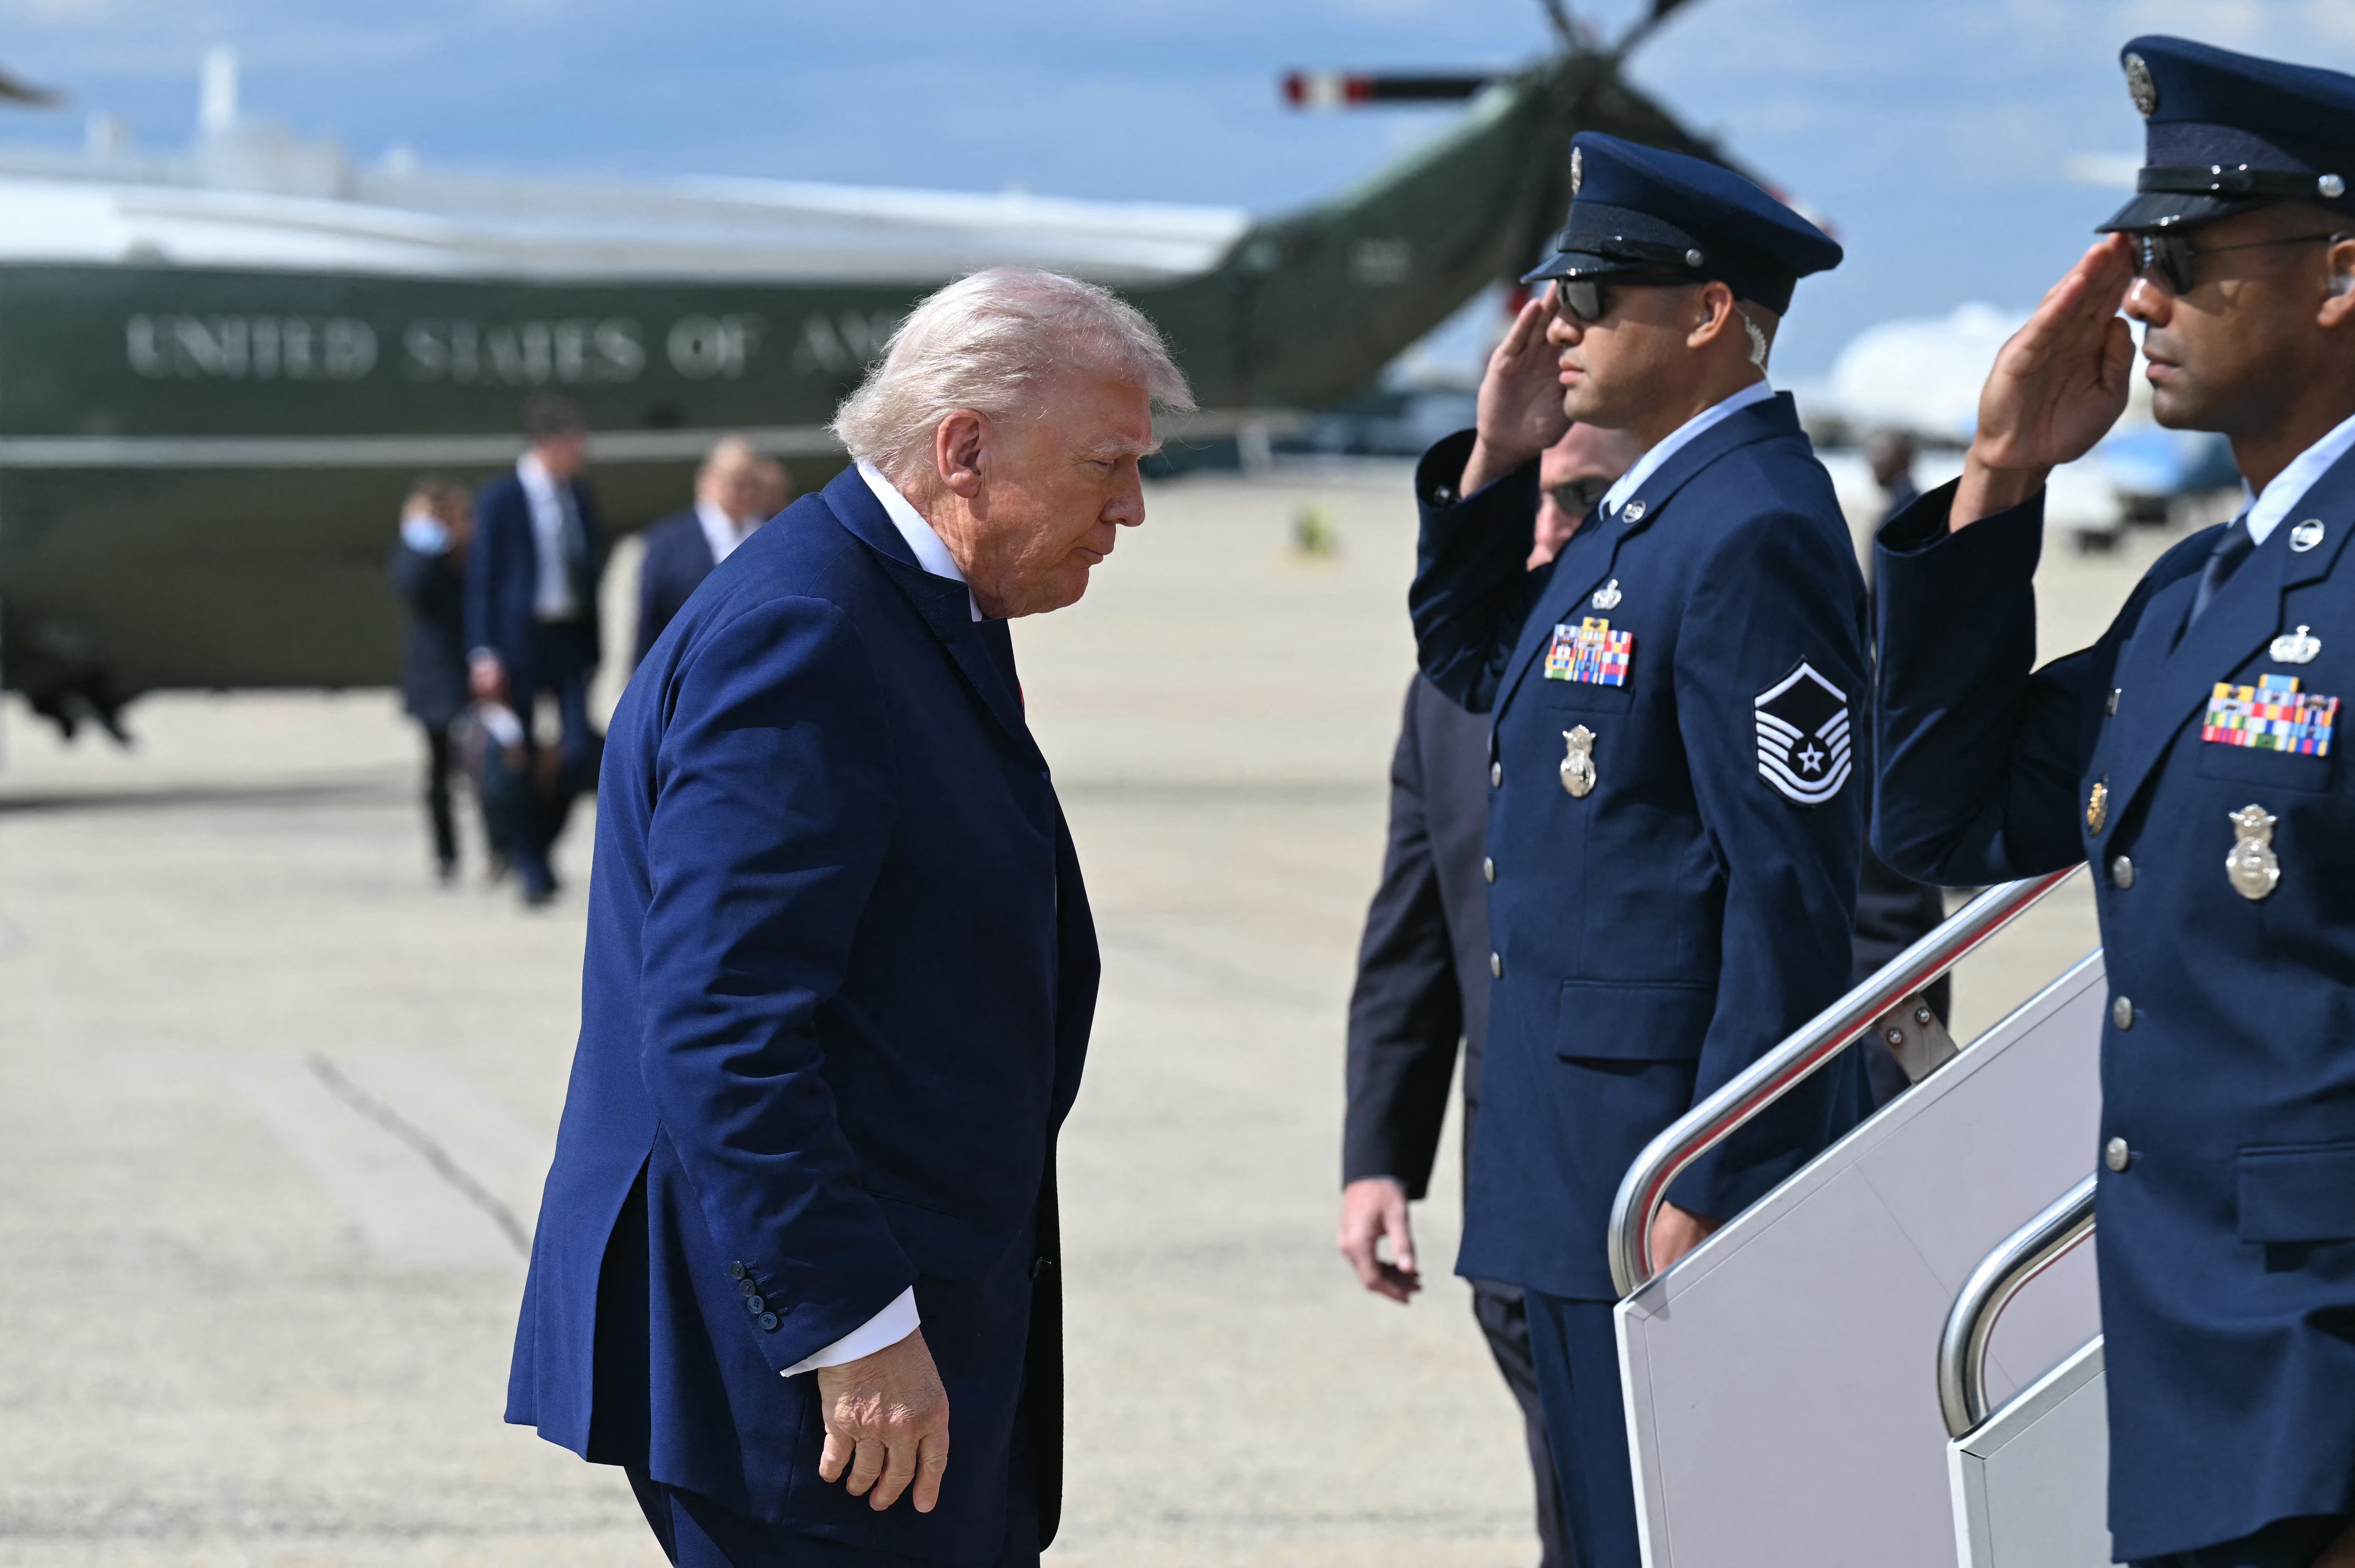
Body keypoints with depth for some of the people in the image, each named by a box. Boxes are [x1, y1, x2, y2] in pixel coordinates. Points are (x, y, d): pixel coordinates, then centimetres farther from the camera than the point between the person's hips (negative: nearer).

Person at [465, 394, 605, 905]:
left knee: (580, 751, -5)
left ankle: (540, 845, 13)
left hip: (573, 638, 5)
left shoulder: (580, 498, 10)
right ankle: (528, 863, 12)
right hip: (521, 639, -5)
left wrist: (594, 647, 13)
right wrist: (484, 653, -13)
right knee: (521, 761, 1)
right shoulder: (500, 499, -6)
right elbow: (483, 577, -6)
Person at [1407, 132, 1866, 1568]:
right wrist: (1492, 466, 12)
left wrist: (1711, 1194, -22)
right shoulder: (1649, 512, 13)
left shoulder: (1756, 533, -18)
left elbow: (1794, 891, -22)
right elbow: (1480, 671, 27)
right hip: (1578, 1176, 10)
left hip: (1678, 1156, -10)